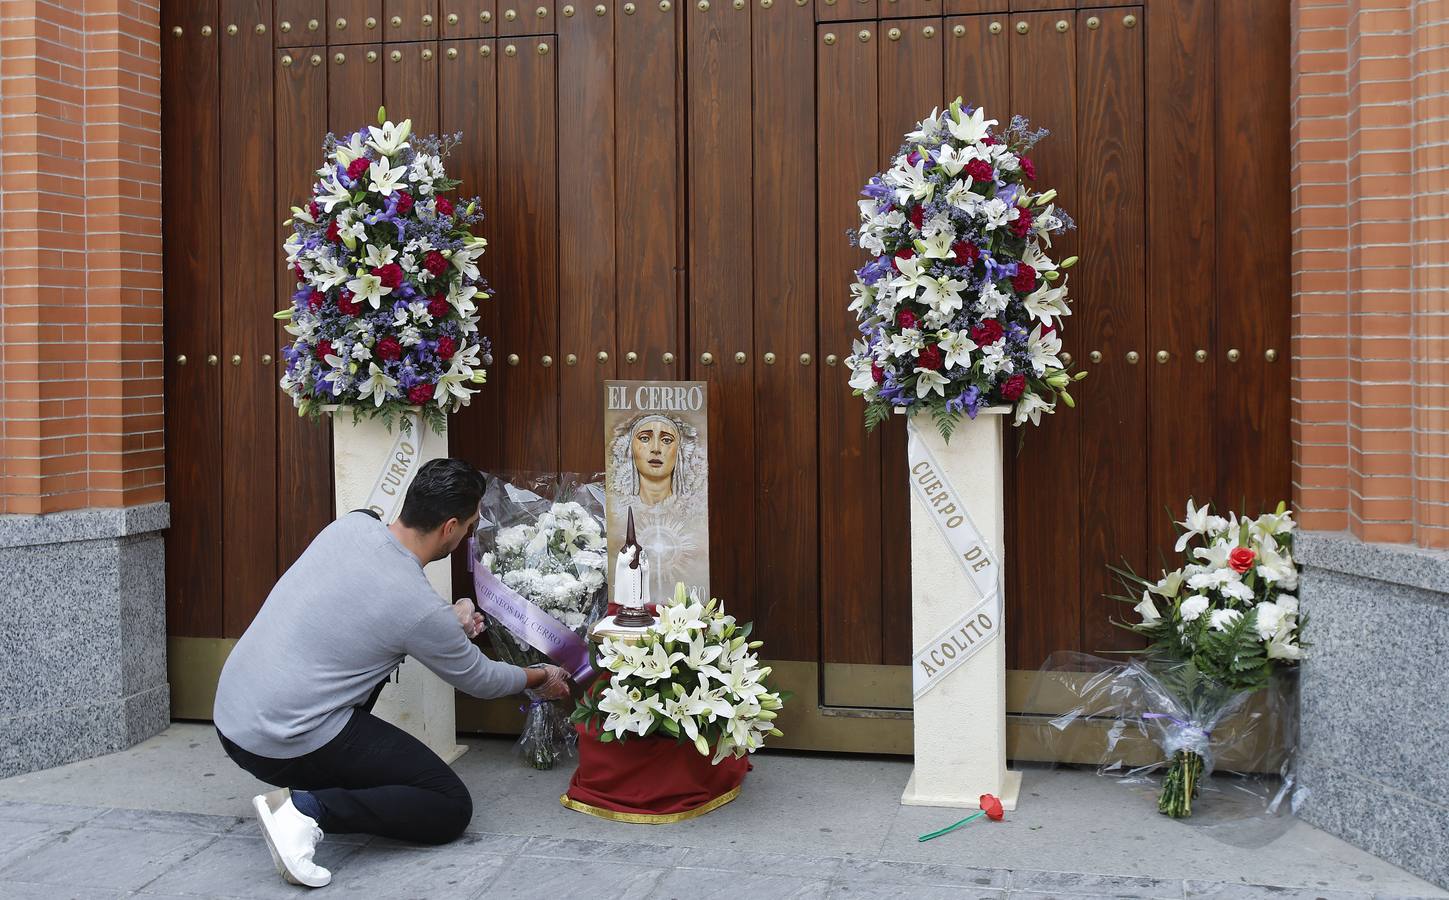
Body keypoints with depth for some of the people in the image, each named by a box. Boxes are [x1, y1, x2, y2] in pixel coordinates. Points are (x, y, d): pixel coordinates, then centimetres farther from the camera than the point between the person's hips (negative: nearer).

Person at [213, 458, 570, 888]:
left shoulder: (352, 524, 0)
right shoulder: (421, 610, -17)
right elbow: (480, 679, 2)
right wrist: (543, 677, 22)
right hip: (285, 747, -8)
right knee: (451, 808, -1)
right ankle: (307, 807, -13)